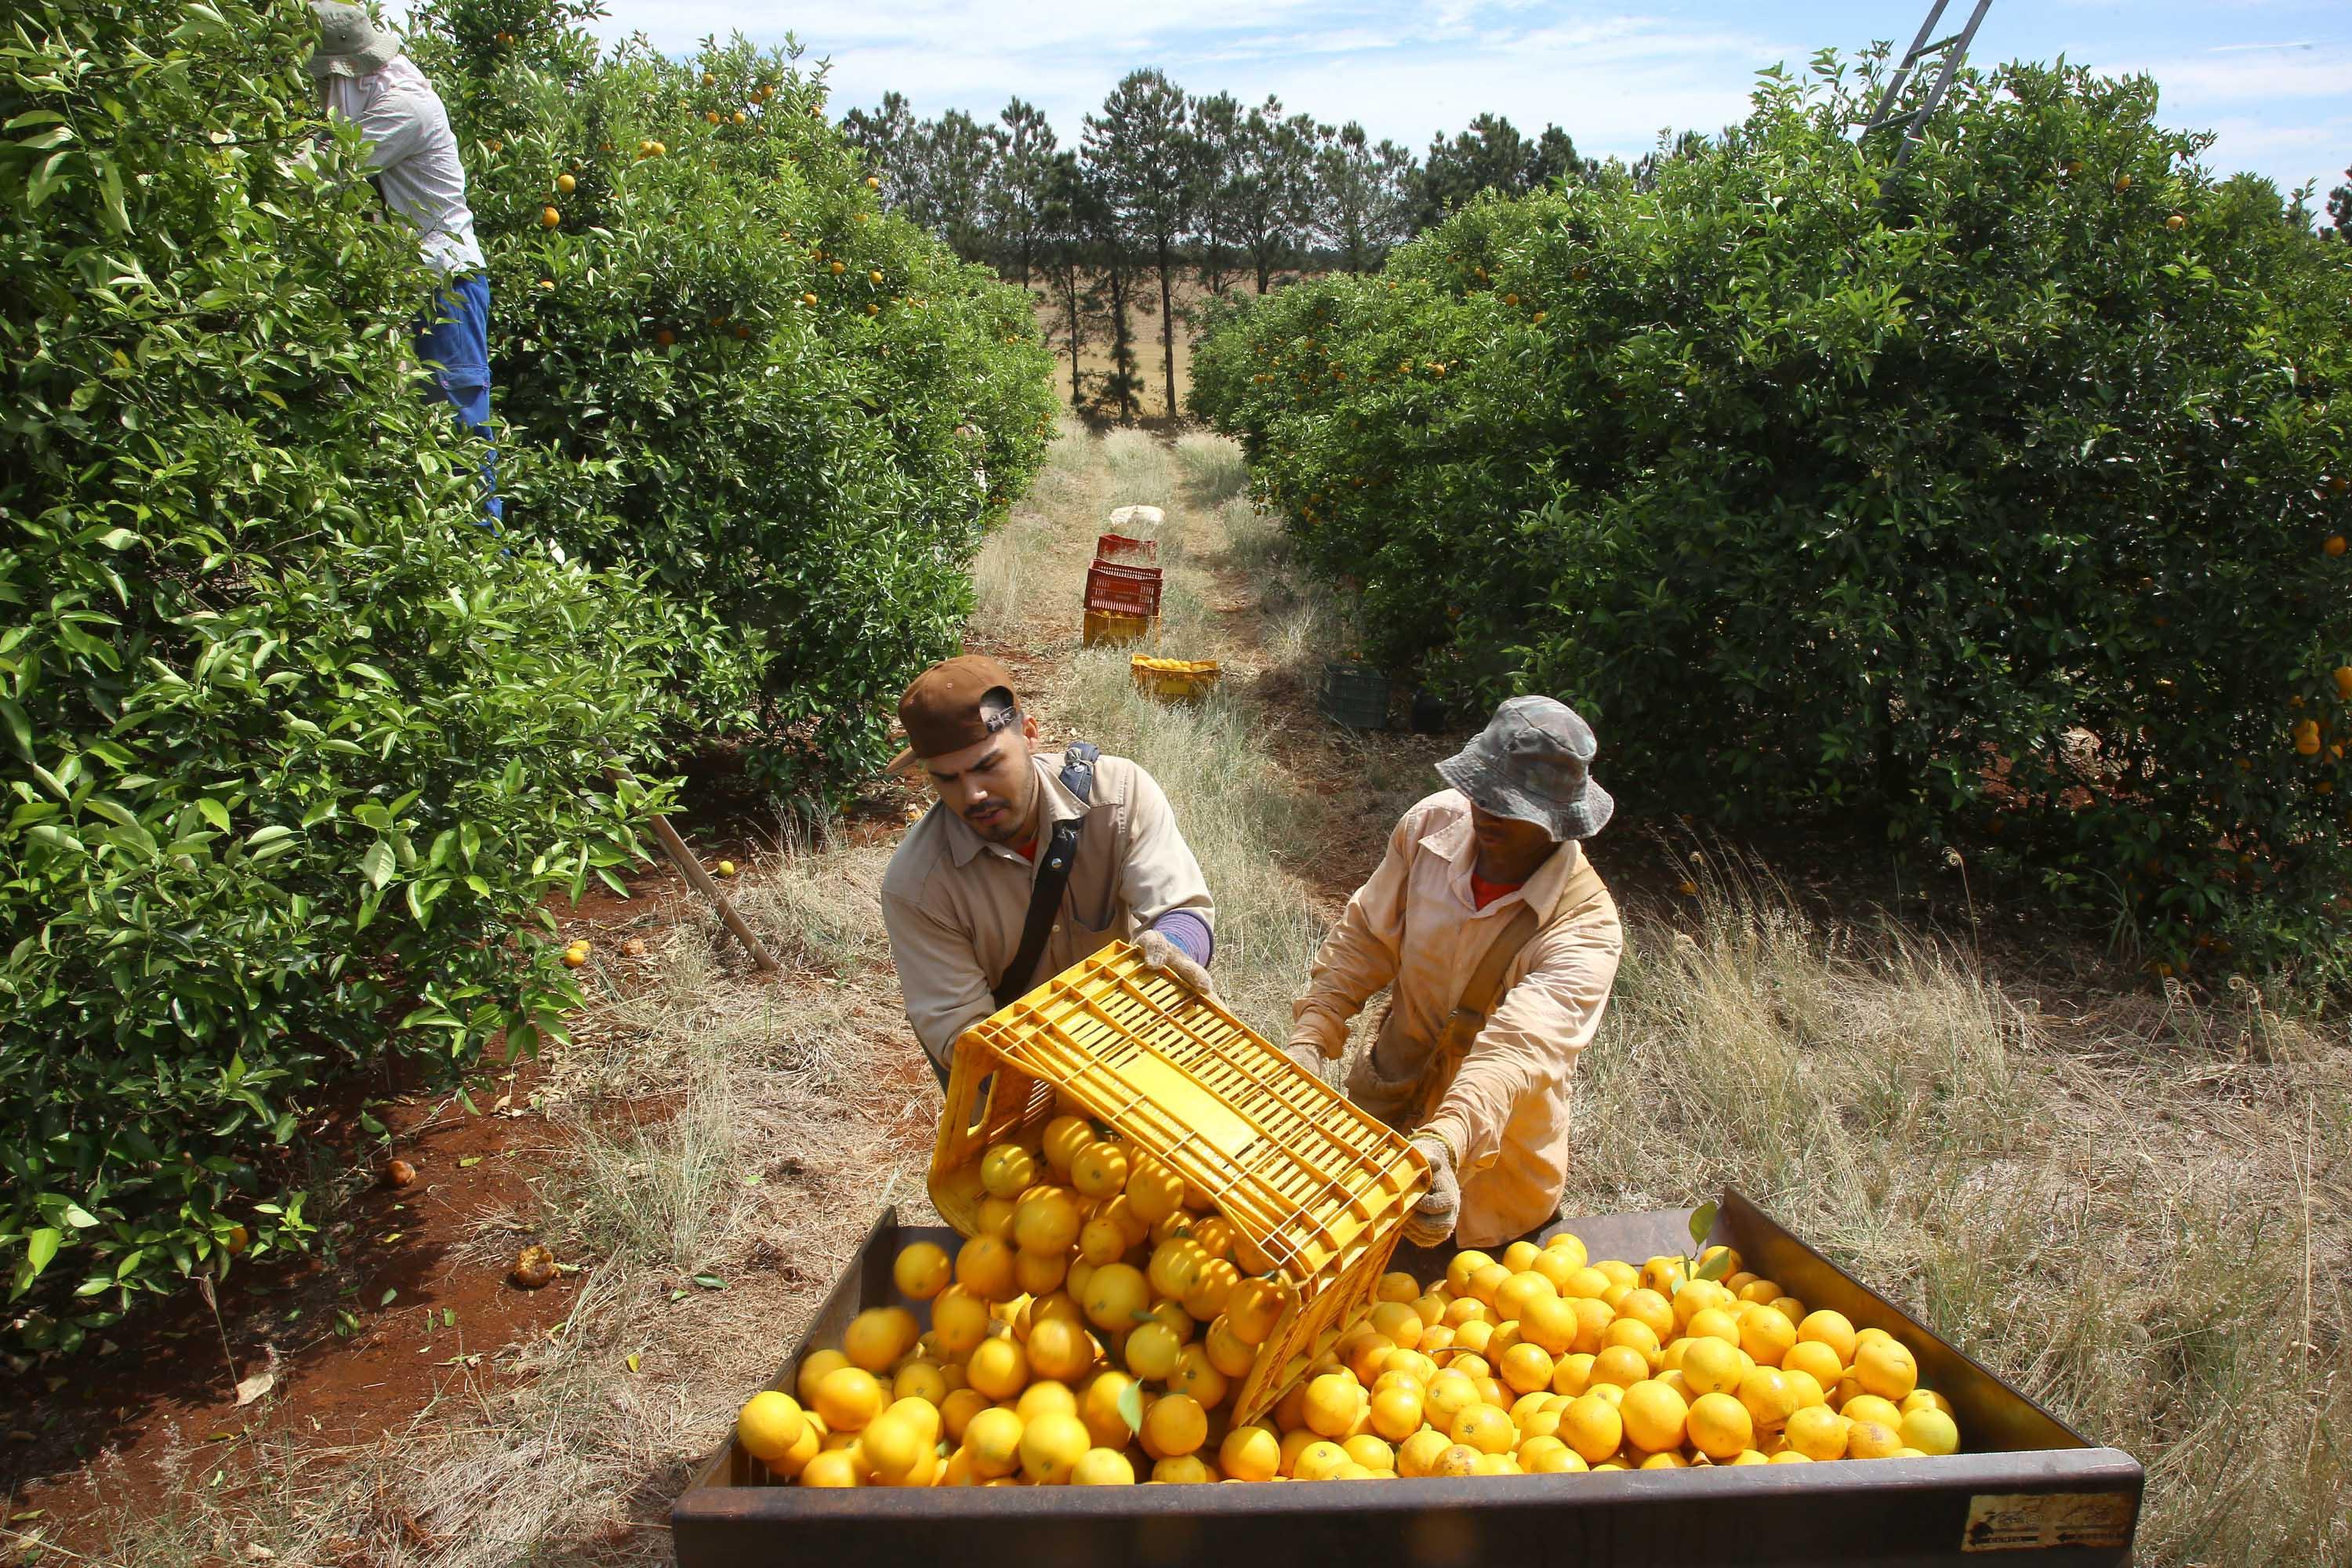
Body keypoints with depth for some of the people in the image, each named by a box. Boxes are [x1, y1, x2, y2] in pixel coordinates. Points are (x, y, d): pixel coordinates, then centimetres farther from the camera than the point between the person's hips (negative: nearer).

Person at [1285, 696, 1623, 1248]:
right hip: (1385, 1098, 4)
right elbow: (1364, 935, -9)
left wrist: (1443, 1146, -60)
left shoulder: (1586, 927, -30)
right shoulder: (1435, 822, -17)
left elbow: (1519, 1050, -43)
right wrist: (1310, 1037, -22)